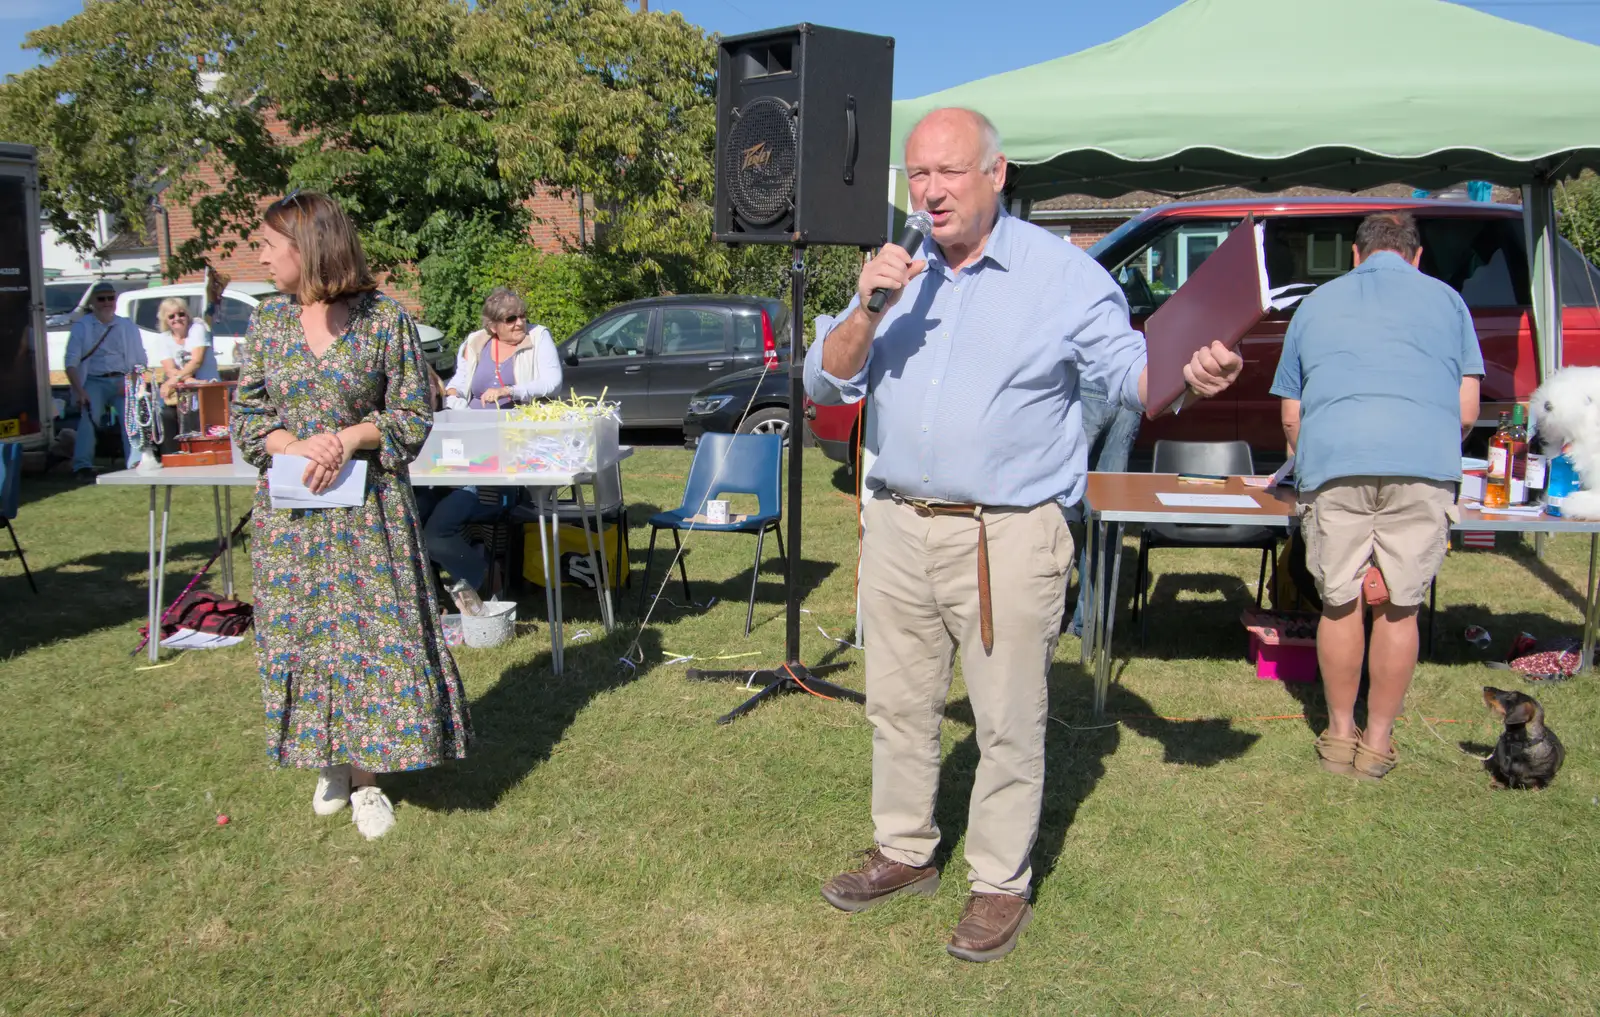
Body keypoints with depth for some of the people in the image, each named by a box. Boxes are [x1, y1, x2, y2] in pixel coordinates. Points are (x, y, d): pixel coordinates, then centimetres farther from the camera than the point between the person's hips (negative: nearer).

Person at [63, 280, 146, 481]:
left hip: (122, 381, 1)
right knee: (89, 415, -28)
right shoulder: (81, 327, 10)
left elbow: (141, 362, 14)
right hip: (93, 381, -1)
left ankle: (135, 464, -32)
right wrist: (79, 391, -14)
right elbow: (71, 362, 2)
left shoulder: (128, 327, 17)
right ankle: (83, 466, -33)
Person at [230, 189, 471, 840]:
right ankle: (328, 764, 24)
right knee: (299, 633, 7)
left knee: (373, 631, -1)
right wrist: (293, 445, -12)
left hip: (369, 508, -3)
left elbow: (414, 415, -2)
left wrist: (349, 438, -17)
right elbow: (245, 414, 7)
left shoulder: (385, 318, -4)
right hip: (289, 509, 4)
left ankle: (366, 775, 12)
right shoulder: (268, 321, 7)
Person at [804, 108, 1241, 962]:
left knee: (1007, 723, 3)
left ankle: (1000, 884, 20)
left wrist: (1187, 377, -27)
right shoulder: (896, 276, 10)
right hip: (899, 528, 5)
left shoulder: (1063, 274, -3)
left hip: (1007, 538, -5)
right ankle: (905, 852, 34)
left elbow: (1126, 370, -5)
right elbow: (824, 385, 5)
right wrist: (867, 312, -13)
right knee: (898, 706, 16)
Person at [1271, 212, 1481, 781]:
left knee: (1339, 604, 11)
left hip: (1333, 462, 1)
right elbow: (1467, 412, 15)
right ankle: (1378, 741, 17)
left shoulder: (1318, 302, 24)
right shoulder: (1445, 299, 21)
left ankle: (1340, 735, 21)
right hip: (1424, 465, -1)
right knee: (1400, 609, 8)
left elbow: (1290, 418, 23)